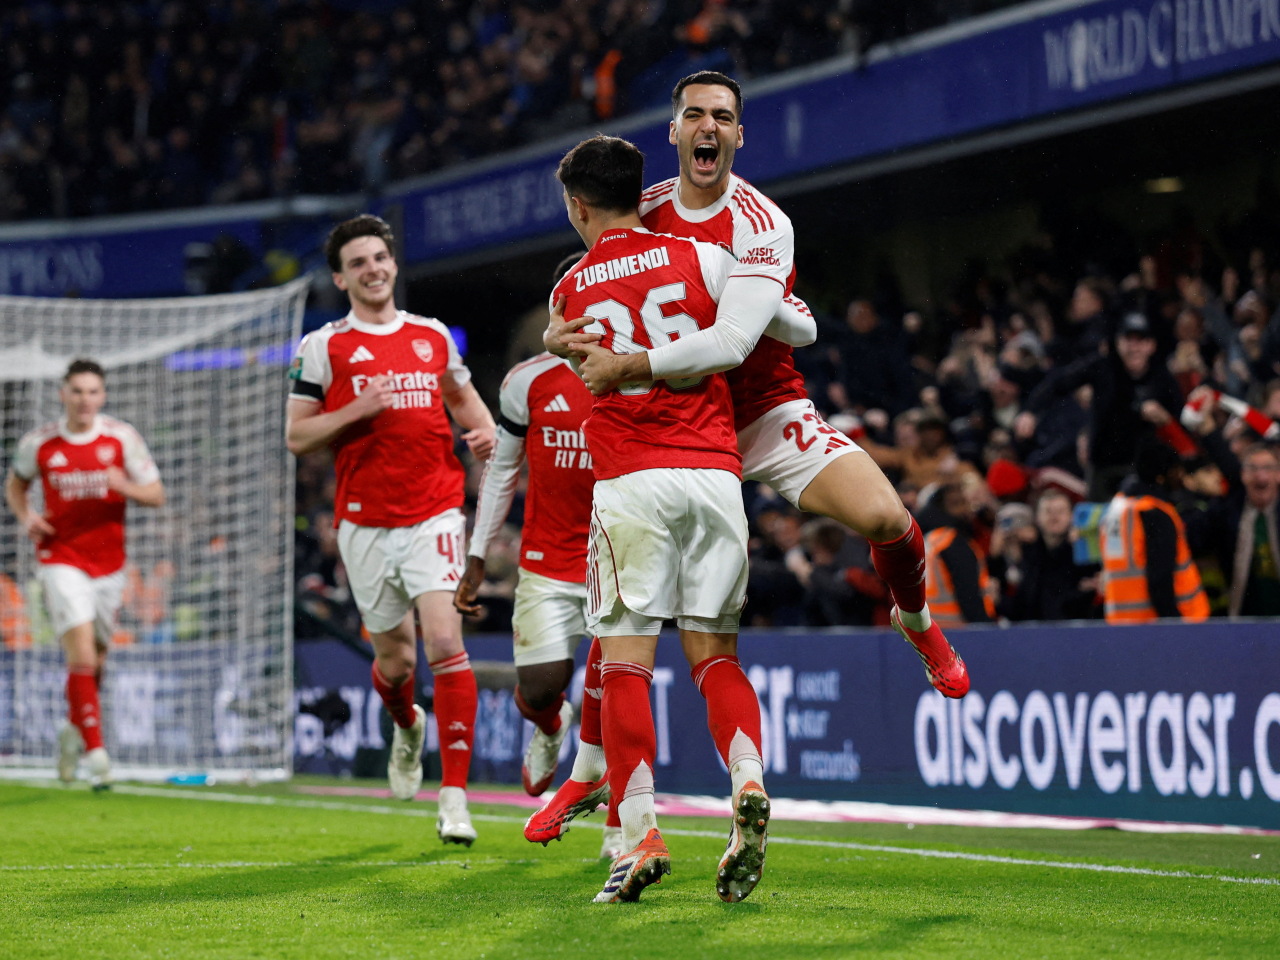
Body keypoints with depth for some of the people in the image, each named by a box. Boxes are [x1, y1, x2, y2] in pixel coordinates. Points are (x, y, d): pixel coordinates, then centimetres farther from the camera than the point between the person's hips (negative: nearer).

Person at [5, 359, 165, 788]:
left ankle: (74, 732, 40)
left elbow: (156, 495, -1)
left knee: (94, 661, 14)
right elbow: (15, 483, 15)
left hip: (108, 563, 2)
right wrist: (26, 516, -5)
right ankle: (95, 753, -16)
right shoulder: (39, 443, -4)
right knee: (82, 658, -17)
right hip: (61, 560, -2)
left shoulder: (122, 438, -4)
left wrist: (125, 486, -22)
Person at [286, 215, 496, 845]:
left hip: (435, 513, 0)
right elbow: (297, 437, 2)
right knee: (395, 657, 8)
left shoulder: (433, 336, 11)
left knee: (445, 640, -16)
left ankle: (454, 797, -15)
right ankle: (407, 728, 46)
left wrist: (484, 431, 6)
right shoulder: (323, 346, 2)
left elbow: (462, 395, 28)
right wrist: (356, 410, -14)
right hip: (365, 521, 0)